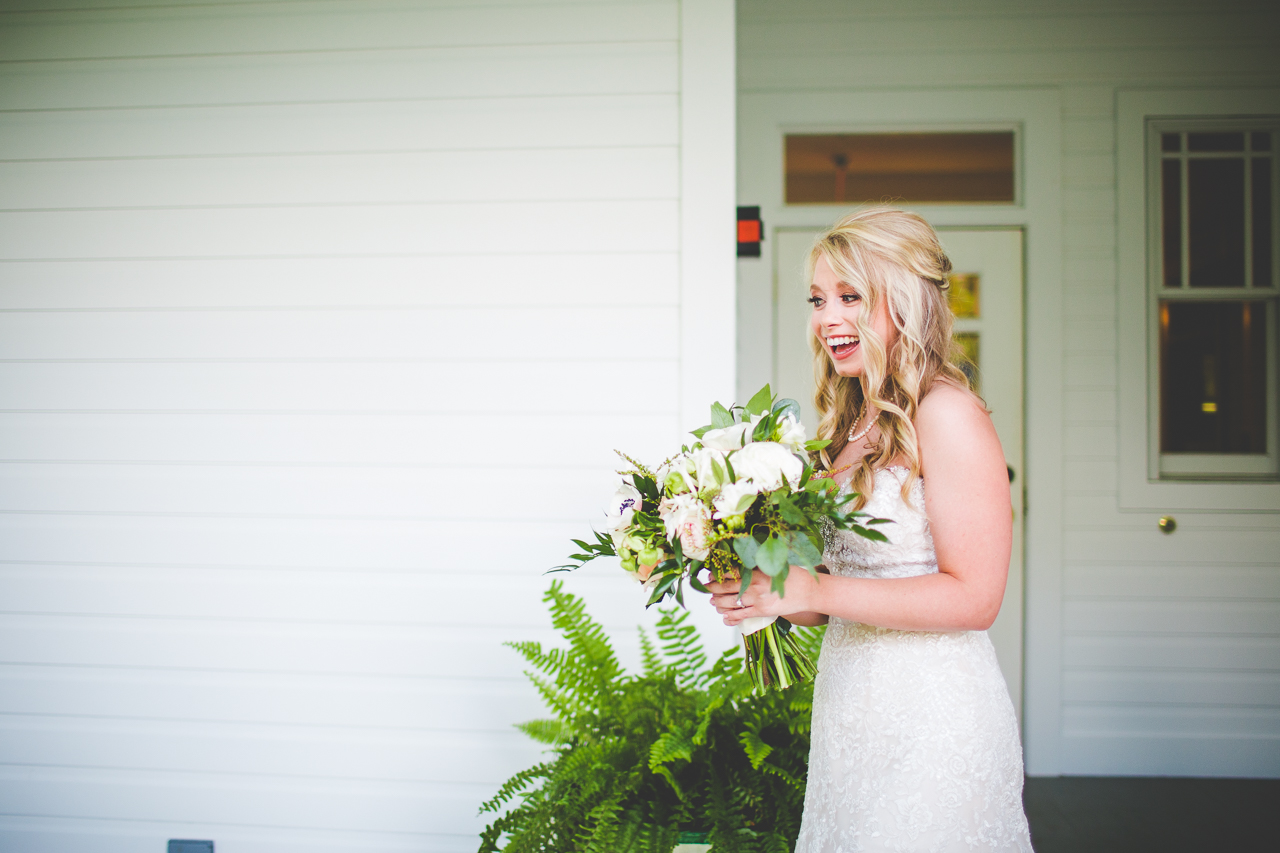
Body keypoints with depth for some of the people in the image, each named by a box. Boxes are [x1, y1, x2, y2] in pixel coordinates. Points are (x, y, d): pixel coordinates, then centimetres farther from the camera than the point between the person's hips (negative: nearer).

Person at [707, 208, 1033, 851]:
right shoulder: (851, 425, 11)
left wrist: (813, 591, -18)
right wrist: (760, 594, -2)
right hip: (849, 714, 7)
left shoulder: (946, 413, -12)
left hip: (932, 720, -7)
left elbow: (973, 598, -17)